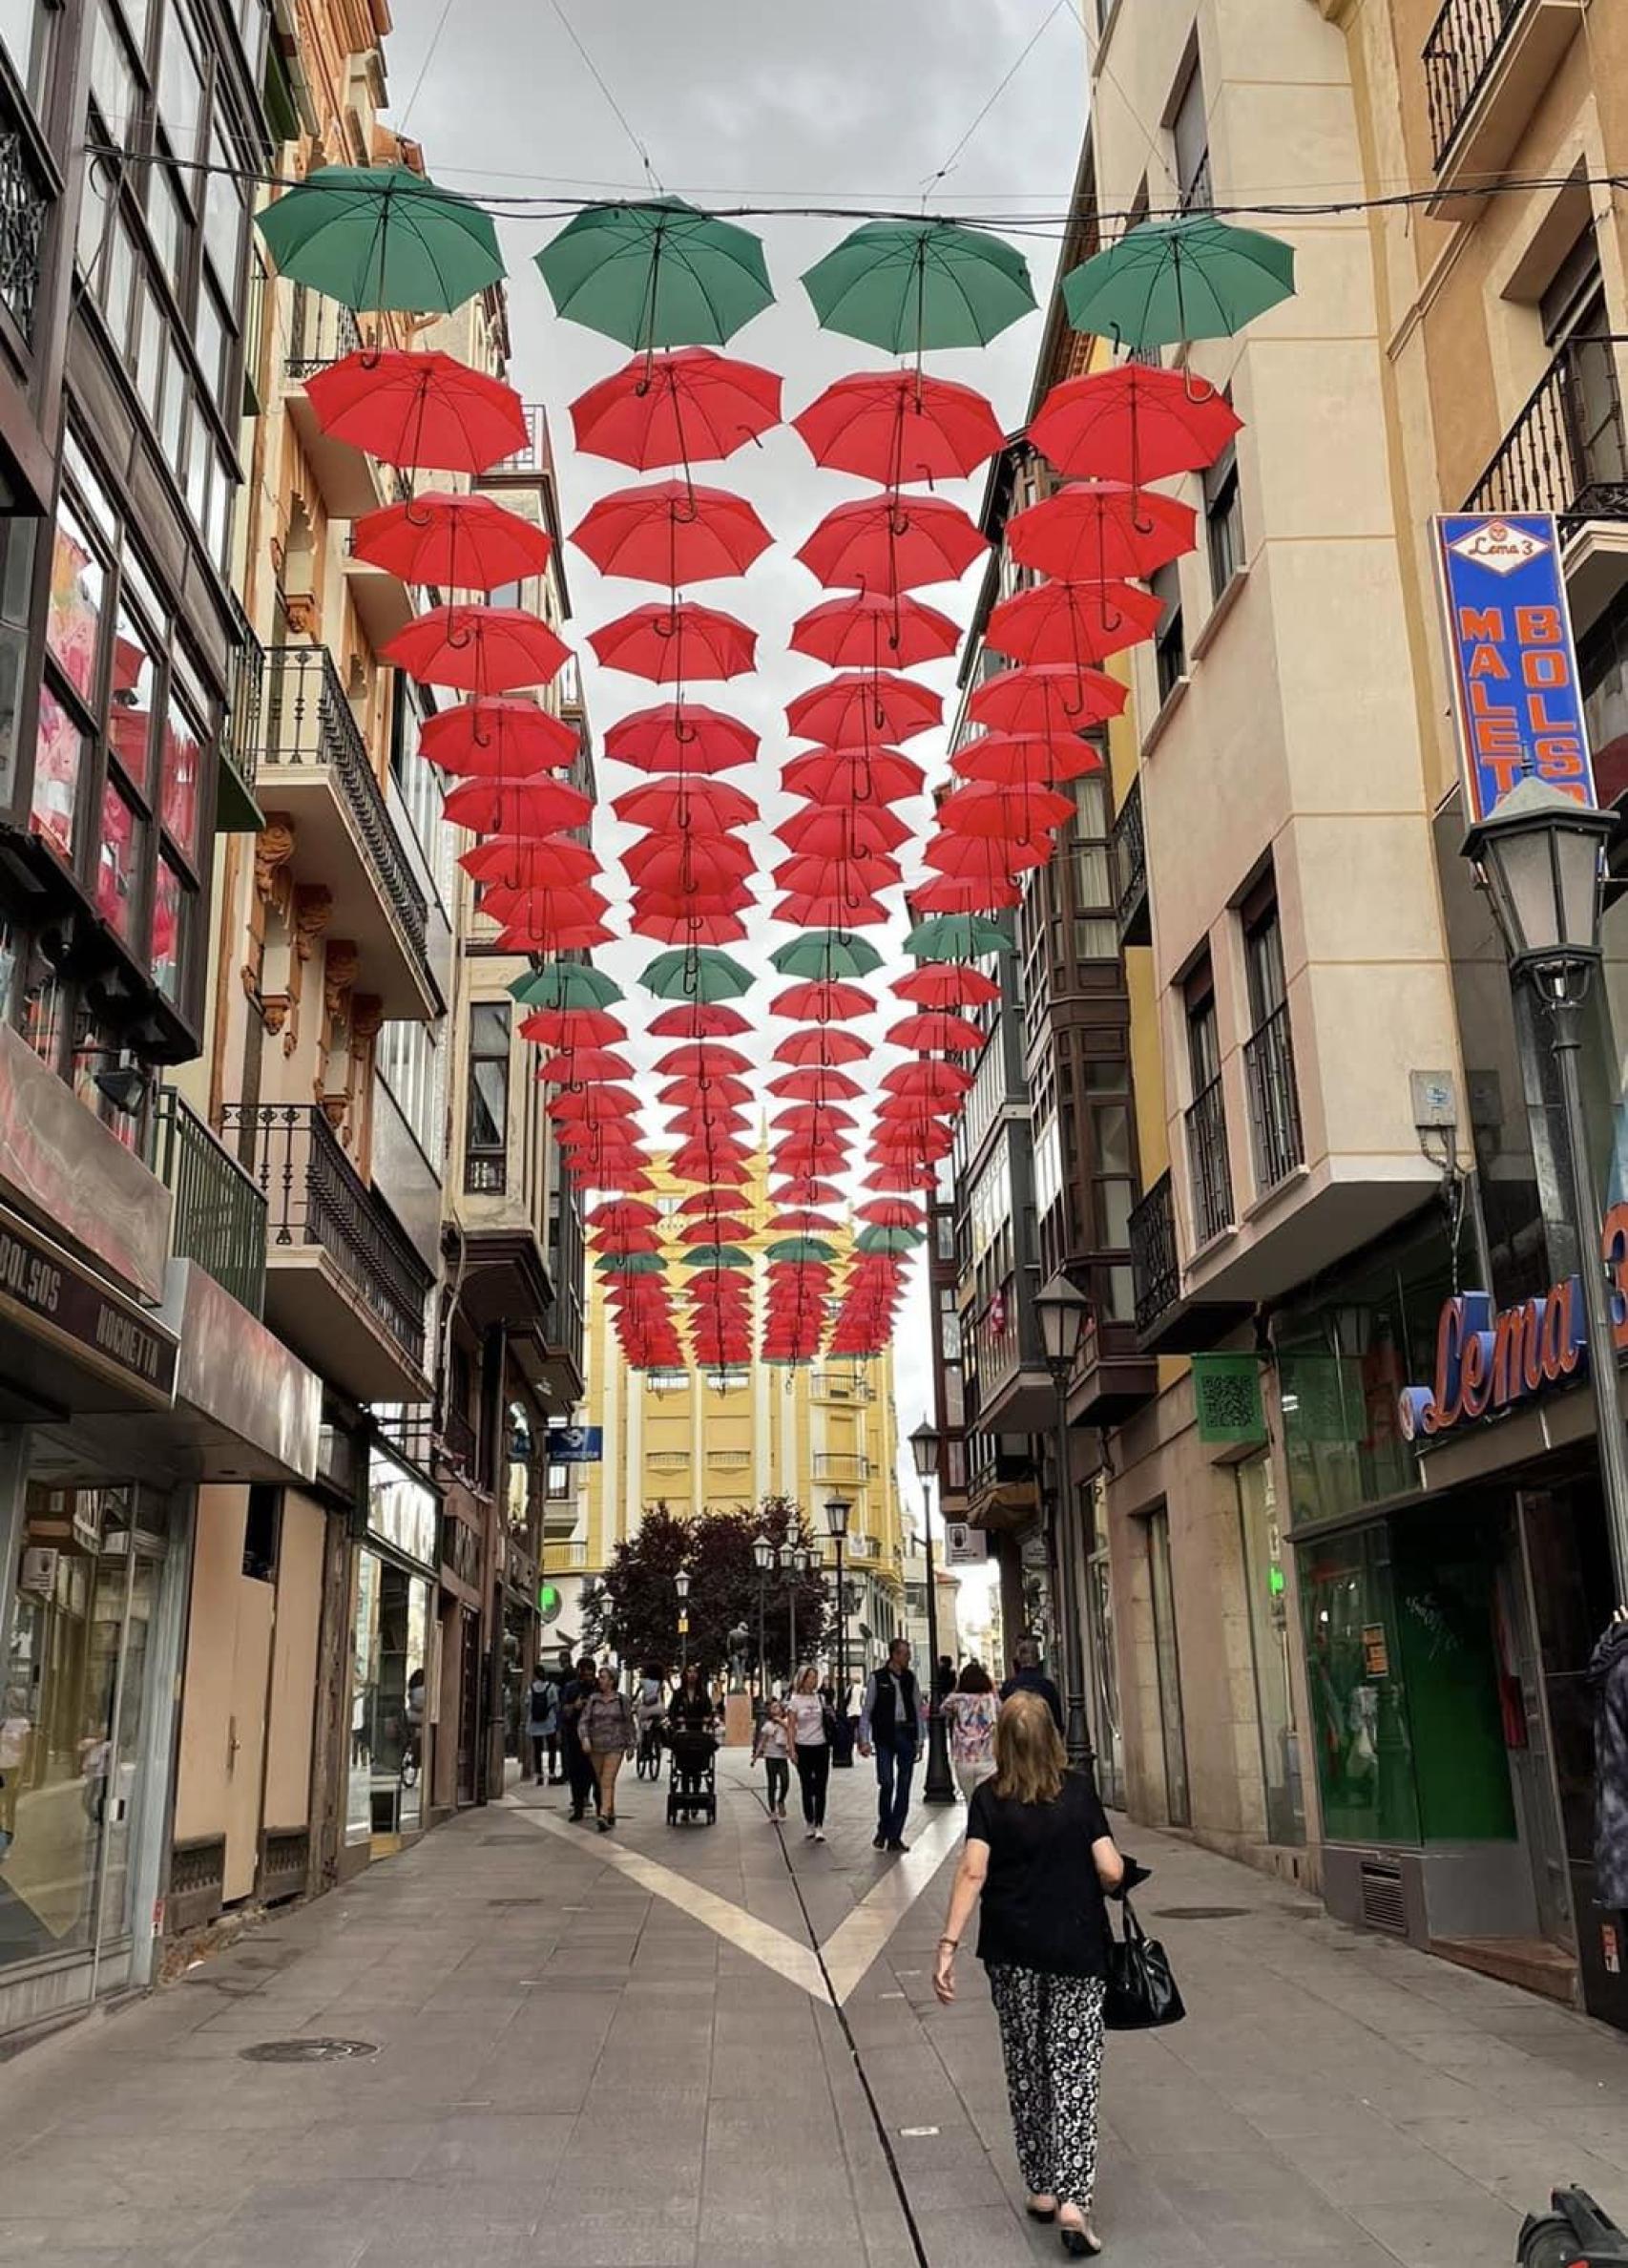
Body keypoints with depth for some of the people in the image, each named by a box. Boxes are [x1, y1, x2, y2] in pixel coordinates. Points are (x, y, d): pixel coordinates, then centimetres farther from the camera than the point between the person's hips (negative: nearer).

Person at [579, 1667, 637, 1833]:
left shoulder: (622, 1700, 1)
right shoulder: (592, 1699, 6)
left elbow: (630, 1724, 7)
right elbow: (584, 1720, 1)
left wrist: (631, 1746, 6)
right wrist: (585, 1738, -15)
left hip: (615, 1746, -3)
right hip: (595, 1746, 3)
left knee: (607, 1782, -15)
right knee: (601, 1782, 10)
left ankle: (604, 1816, -25)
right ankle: (611, 1815, 23)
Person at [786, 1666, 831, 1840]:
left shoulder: (821, 1698, 3)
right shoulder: (794, 1700, -2)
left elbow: (831, 1719, 10)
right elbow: (792, 1727, -2)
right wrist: (792, 1749, -7)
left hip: (821, 1747, 1)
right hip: (803, 1747, -1)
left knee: (820, 1789, -2)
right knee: (806, 1788, 6)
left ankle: (819, 1827, -1)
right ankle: (809, 1825, 17)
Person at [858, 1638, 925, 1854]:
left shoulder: (910, 1677, 8)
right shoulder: (877, 1678, -3)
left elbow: (918, 1709, 11)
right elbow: (866, 1710, -1)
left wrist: (920, 1739, 7)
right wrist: (865, 1740, -7)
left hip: (907, 1735, 4)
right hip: (885, 1737, -4)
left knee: (904, 1786, 3)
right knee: (886, 1783, -9)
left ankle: (895, 1837, 10)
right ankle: (883, 1830, 13)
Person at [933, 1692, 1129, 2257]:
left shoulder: (989, 1798, -5)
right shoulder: (1079, 1790, -6)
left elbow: (972, 1872, -15)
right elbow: (1111, 1872, -9)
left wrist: (948, 1945, -17)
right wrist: (1120, 1868, 14)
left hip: (1012, 1955, 1)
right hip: (1077, 1954, -1)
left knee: (1026, 2068, 16)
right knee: (1075, 2071, 3)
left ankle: (1041, 2190, 25)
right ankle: (1072, 2200, -9)